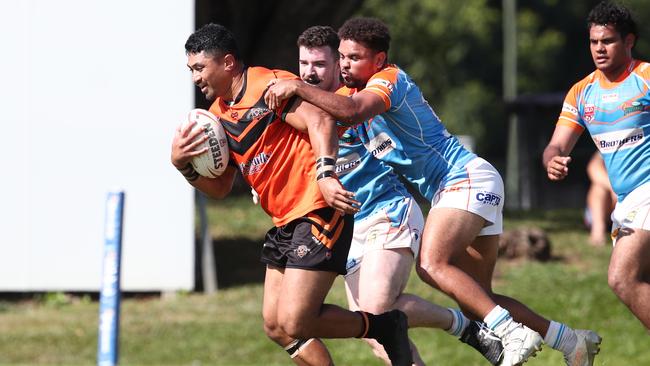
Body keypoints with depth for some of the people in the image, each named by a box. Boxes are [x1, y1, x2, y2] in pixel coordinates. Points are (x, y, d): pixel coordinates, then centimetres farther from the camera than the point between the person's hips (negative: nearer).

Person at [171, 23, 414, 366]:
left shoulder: (268, 86, -11)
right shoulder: (218, 115, 15)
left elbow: (320, 121, -22)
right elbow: (219, 187, 18)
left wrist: (325, 174, -35)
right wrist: (182, 164, 1)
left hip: (318, 213, -10)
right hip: (285, 223, 10)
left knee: (294, 323, -16)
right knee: (275, 326, 7)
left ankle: (384, 327, 4)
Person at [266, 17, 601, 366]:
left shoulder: (389, 79, -13)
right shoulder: (353, 92, 16)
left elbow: (353, 111, -32)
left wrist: (298, 87, -28)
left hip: (468, 178, -10)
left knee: (431, 264, -28)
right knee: (476, 301, 5)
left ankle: (513, 333, -33)